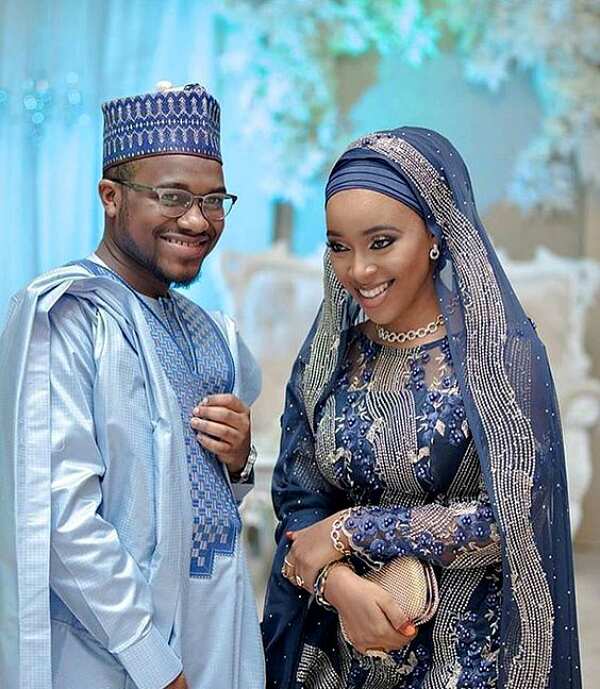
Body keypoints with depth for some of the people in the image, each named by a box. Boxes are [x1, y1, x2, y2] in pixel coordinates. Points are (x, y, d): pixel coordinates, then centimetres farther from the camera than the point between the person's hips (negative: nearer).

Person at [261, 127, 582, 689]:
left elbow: (514, 516, -17)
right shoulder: (326, 354, 0)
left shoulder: (503, 350, -12)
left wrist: (351, 530, -15)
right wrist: (339, 581, -20)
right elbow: (298, 500, 0)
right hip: (345, 640, 3)